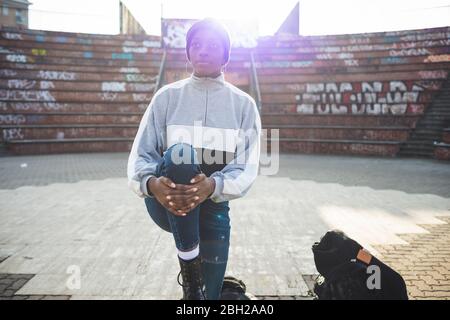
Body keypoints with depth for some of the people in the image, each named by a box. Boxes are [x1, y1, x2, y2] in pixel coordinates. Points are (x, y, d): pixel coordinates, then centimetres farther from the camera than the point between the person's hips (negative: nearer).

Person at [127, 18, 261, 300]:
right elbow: (141, 154, -4)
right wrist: (151, 183, -28)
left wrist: (213, 185, -30)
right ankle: (189, 266, -22)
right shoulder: (168, 96, 2)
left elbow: (248, 166, -8)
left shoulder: (243, 104, 2)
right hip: (165, 201, 0)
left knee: (209, 295, -7)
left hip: (213, 205, 1)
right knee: (179, 154, -33)